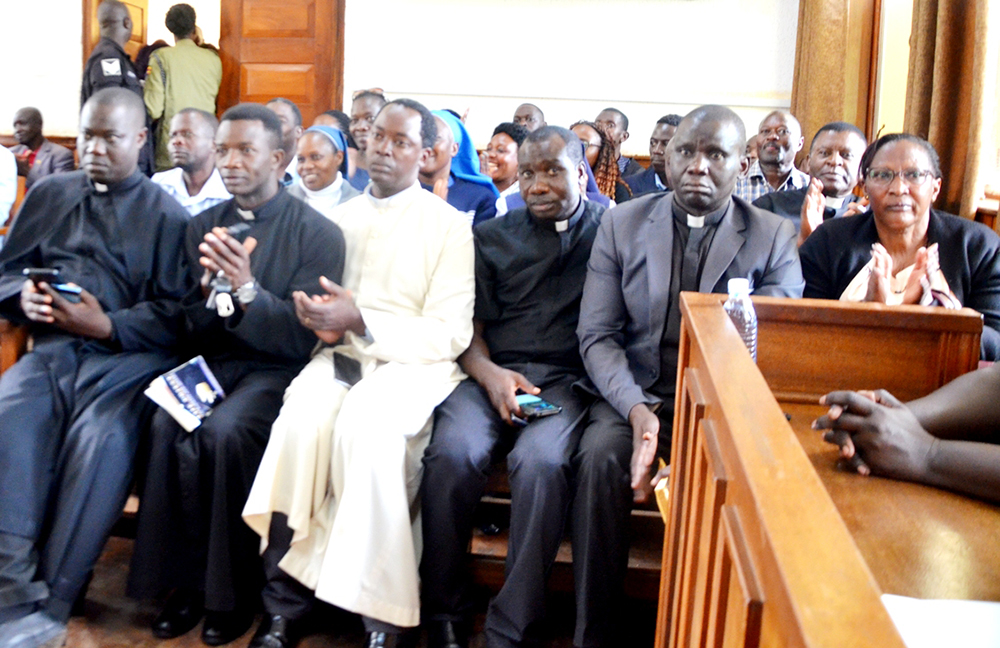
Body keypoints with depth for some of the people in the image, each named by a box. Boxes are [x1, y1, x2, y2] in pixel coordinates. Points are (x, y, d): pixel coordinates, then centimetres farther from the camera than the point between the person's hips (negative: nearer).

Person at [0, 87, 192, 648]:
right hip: (52, 349, 4)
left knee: (100, 438, -32)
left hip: (126, 355, -3)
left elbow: (175, 312, 0)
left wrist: (107, 326, -14)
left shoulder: (167, 215, 8)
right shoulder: (50, 195, 21)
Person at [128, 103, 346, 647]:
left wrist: (248, 289, -24)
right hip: (212, 360, 4)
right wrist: (209, 290, -13)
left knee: (224, 433, -32)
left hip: (276, 370, -4)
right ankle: (187, 581, -9)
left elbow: (303, 337, -9)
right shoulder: (202, 227, 11)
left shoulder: (317, 232, -3)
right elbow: (189, 331, 9)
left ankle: (232, 590, -11)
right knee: (166, 428, -27)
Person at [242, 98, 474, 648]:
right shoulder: (340, 217, 19)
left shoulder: (448, 225, 3)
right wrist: (319, 321, -7)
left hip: (412, 363, -3)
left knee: (364, 424, -34)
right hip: (340, 356, 3)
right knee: (302, 418, -29)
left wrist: (362, 322, -18)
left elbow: (450, 334, -6)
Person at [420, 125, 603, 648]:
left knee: (540, 462, -33)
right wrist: (490, 374, -9)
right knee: (451, 454, -28)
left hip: (567, 376, -2)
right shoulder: (491, 237, 17)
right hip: (493, 372, 2)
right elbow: (469, 328, 11)